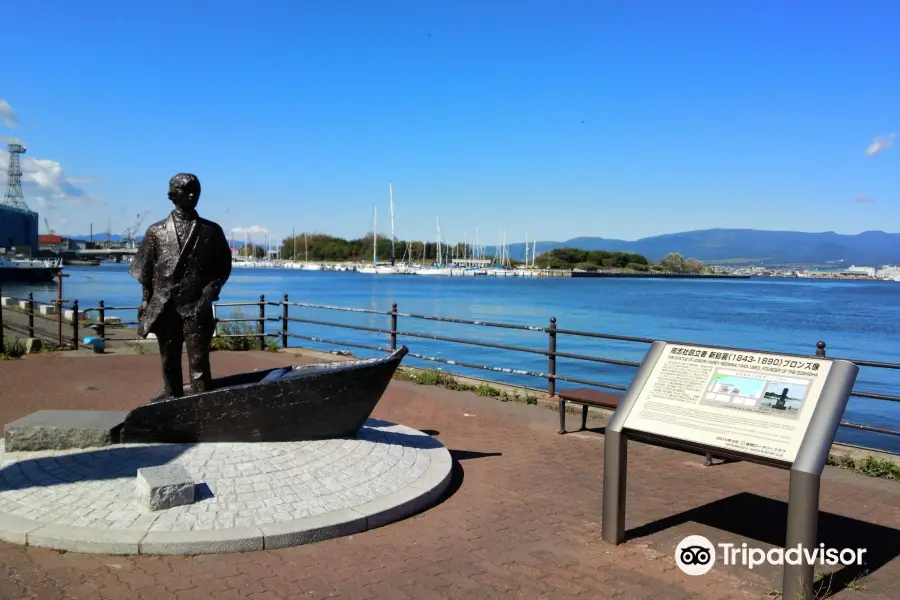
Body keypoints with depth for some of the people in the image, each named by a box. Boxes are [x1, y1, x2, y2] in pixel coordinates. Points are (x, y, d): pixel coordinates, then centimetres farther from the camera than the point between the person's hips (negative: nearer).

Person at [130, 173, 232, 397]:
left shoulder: (212, 231, 6)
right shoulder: (156, 231, 8)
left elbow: (223, 267, 8)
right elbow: (144, 270, 10)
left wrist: (210, 292, -5)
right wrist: (147, 302, 3)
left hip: (197, 308, -2)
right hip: (165, 308, 2)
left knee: (199, 363, -5)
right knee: (169, 363, 9)